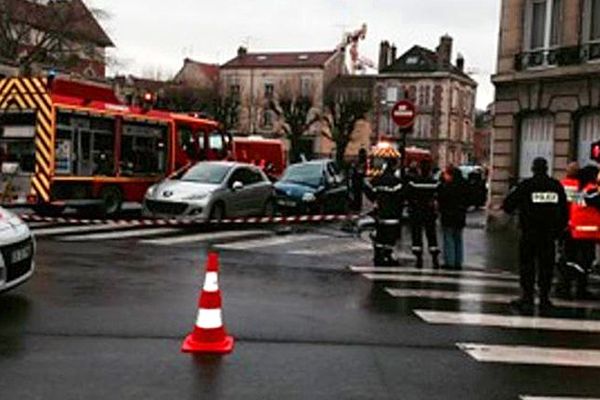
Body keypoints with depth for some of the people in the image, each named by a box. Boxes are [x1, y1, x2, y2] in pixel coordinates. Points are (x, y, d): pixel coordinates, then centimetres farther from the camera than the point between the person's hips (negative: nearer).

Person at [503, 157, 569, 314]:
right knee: (546, 267, 9)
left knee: (527, 266, 5)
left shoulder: (525, 185, -8)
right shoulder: (557, 186, 2)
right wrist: (559, 230, 13)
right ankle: (544, 300, 11)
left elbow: (509, 204, -5)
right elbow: (564, 211, 6)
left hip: (529, 235, -2)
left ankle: (527, 299, 3)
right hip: (549, 235, 3)